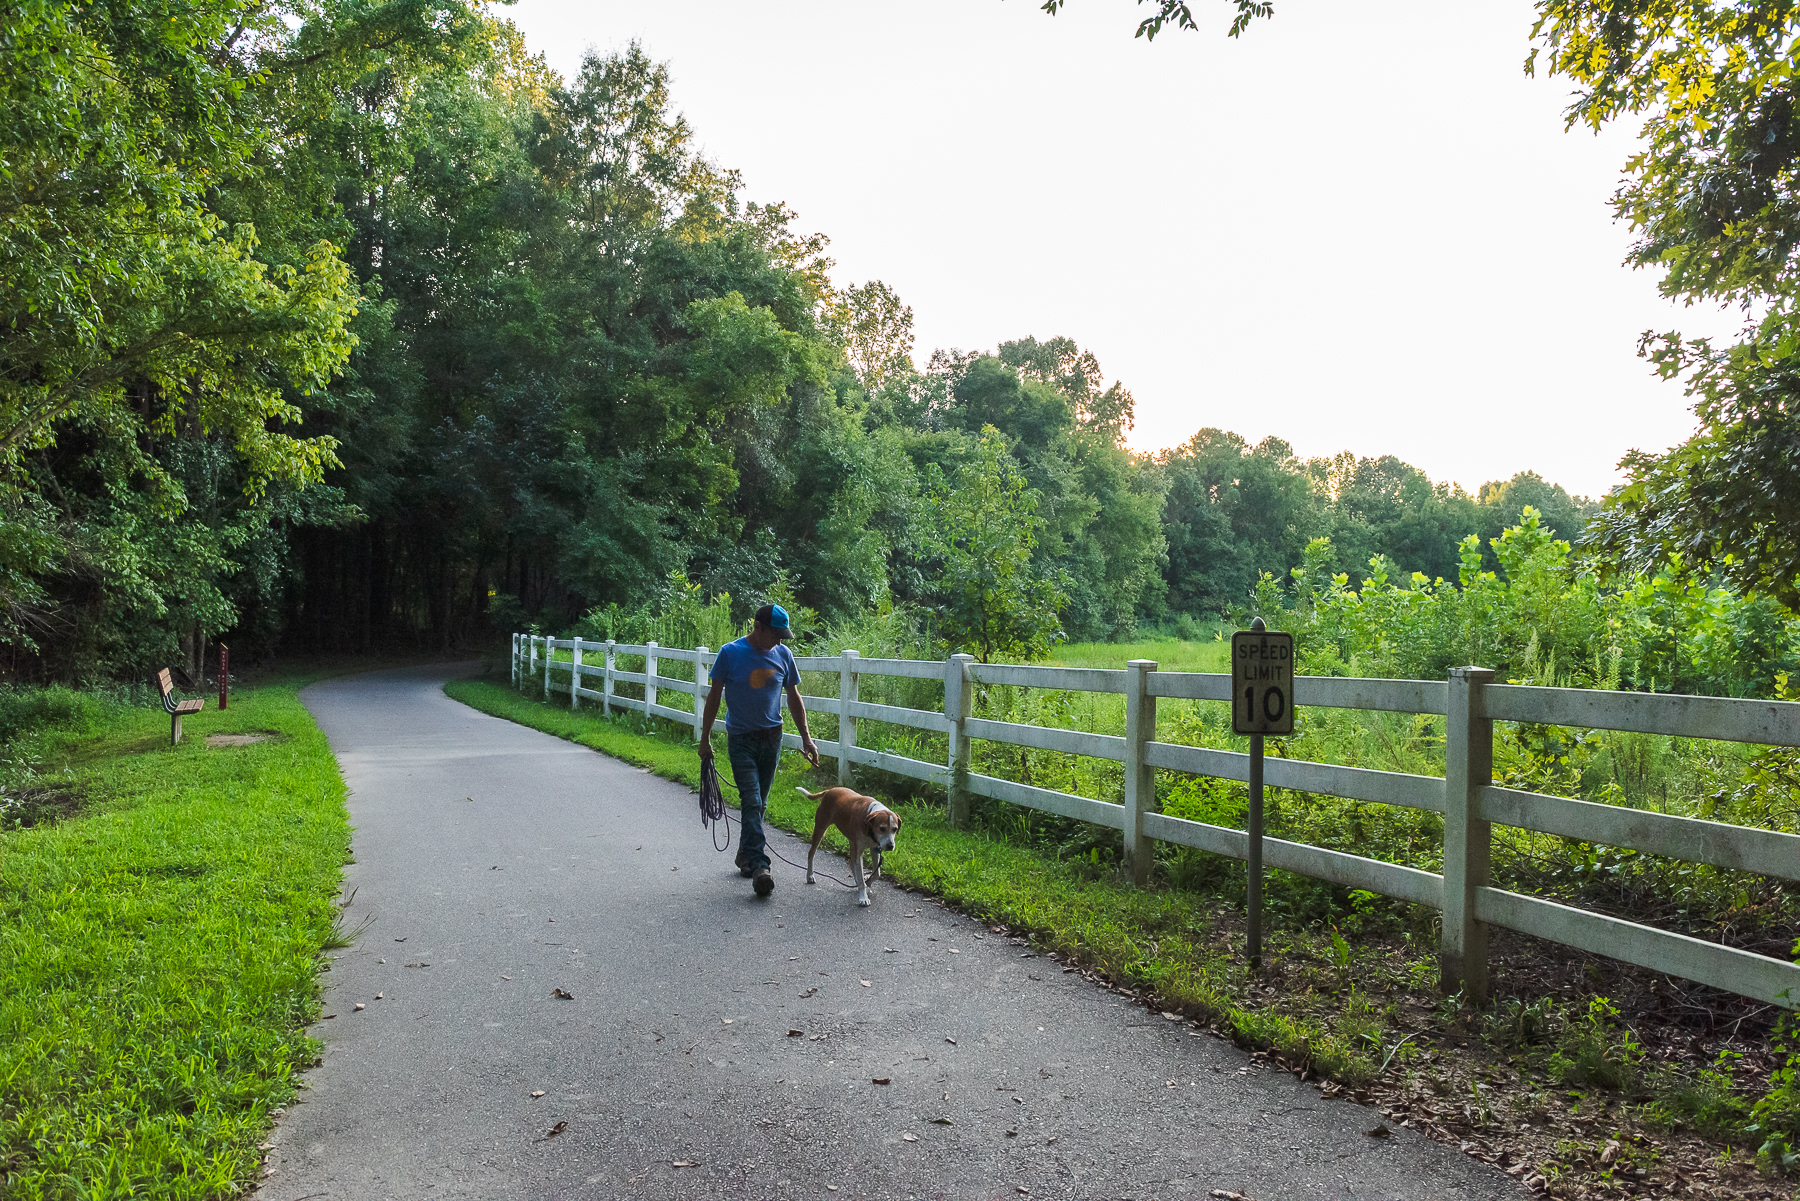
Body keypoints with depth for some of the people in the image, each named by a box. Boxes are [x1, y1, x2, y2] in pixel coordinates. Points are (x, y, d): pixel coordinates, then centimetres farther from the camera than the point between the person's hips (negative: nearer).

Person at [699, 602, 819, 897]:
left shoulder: (783, 654, 1)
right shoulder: (730, 653, -10)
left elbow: (794, 698, 9)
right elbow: (714, 696, -3)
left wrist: (806, 738, 7)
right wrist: (705, 738, -2)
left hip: (772, 738, 4)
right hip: (741, 739, -4)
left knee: (759, 802, 13)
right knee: (751, 801, -12)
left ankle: (745, 854, 30)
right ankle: (759, 866, -15)